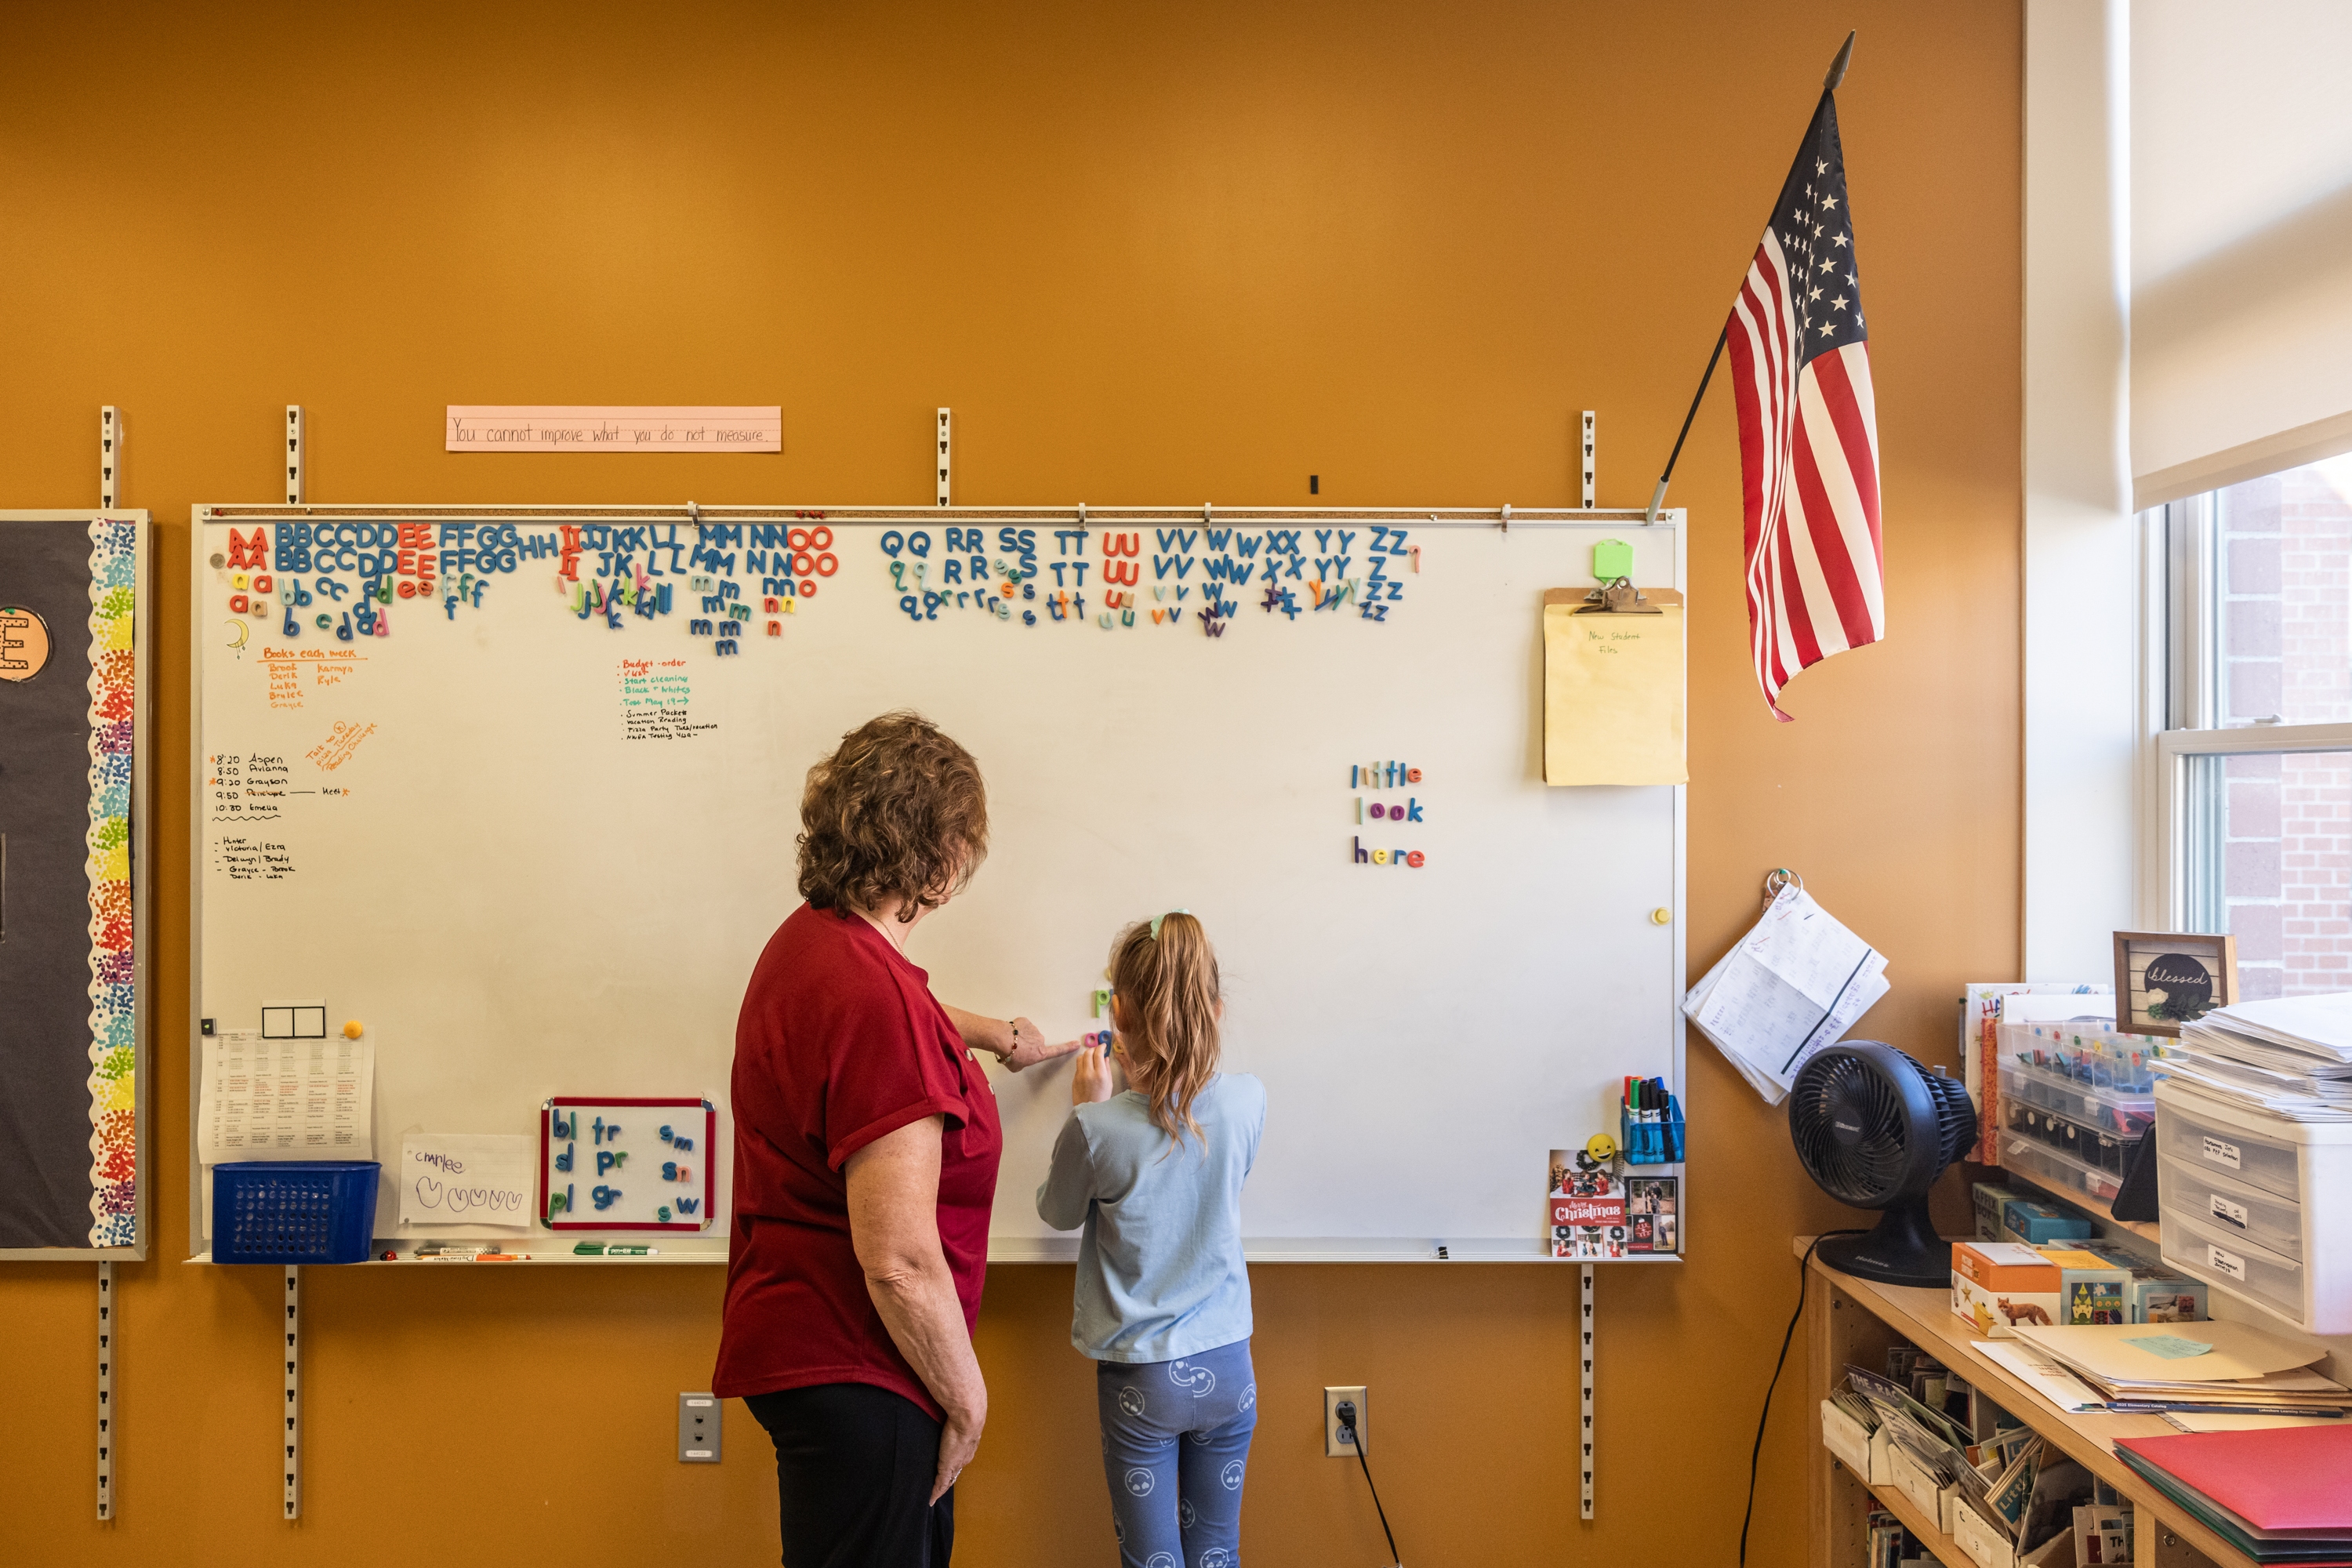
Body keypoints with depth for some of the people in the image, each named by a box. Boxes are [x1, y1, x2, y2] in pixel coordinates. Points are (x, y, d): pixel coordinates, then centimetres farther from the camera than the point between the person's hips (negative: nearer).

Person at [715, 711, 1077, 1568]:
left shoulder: (809, 939, 5)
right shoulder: (872, 999, -28)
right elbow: (899, 1260, -28)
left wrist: (994, 1033, 45)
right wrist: (966, 1396, -13)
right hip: (850, 1375, -10)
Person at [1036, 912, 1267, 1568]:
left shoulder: (1097, 1129, -21)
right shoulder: (1247, 1101, -12)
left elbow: (1058, 1213, 0)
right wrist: (1152, 1074, 12)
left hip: (1141, 1380, -3)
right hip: (1228, 1368, 3)